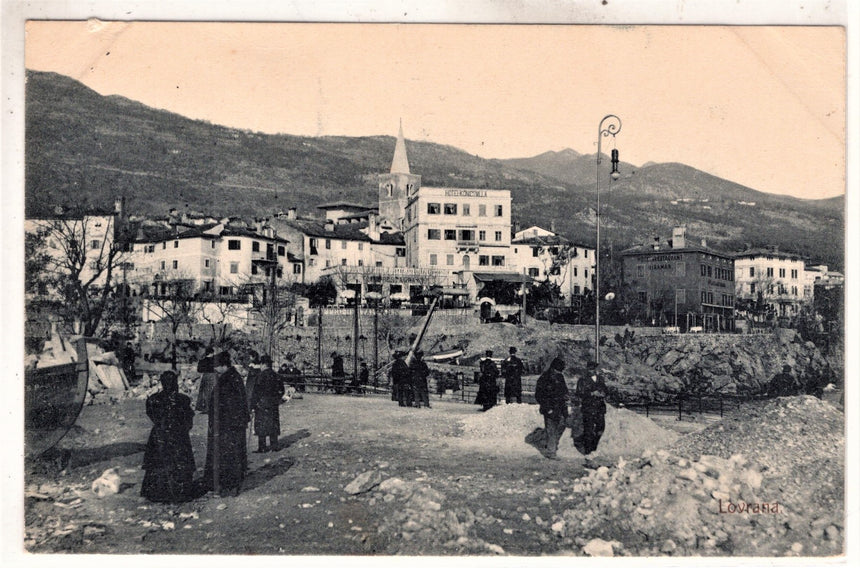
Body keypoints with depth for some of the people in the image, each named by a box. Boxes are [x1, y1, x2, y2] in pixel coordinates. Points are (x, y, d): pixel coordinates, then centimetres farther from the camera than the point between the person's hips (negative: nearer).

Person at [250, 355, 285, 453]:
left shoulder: (262, 375, -14)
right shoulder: (275, 375, 6)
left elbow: (257, 391, -14)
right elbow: (281, 390, 12)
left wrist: (252, 405, -10)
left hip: (262, 404, -6)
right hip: (273, 404, 6)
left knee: (261, 426, 2)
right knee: (273, 425, 12)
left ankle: (262, 447, 3)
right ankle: (274, 446, 15)